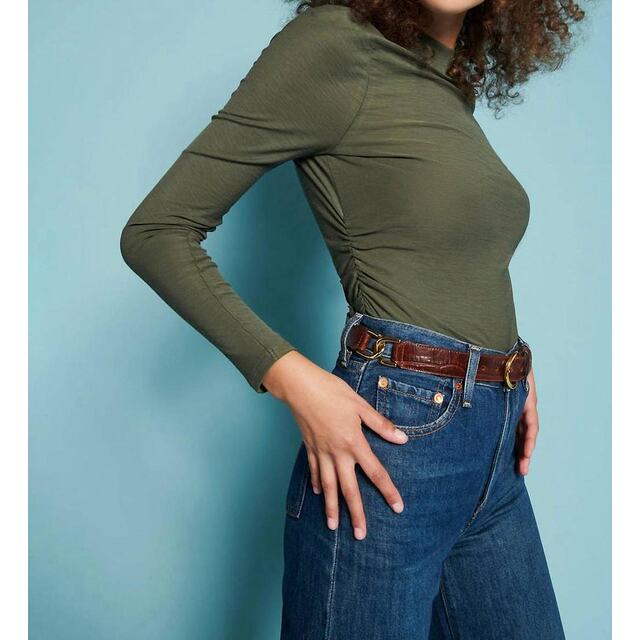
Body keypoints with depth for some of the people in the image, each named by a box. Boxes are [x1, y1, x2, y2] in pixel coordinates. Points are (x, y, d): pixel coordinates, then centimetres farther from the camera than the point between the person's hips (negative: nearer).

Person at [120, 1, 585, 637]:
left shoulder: (458, 86, 14)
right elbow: (155, 232, -12)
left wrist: (510, 364, 11)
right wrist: (293, 377, -21)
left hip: (495, 455, 8)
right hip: (393, 443, -8)